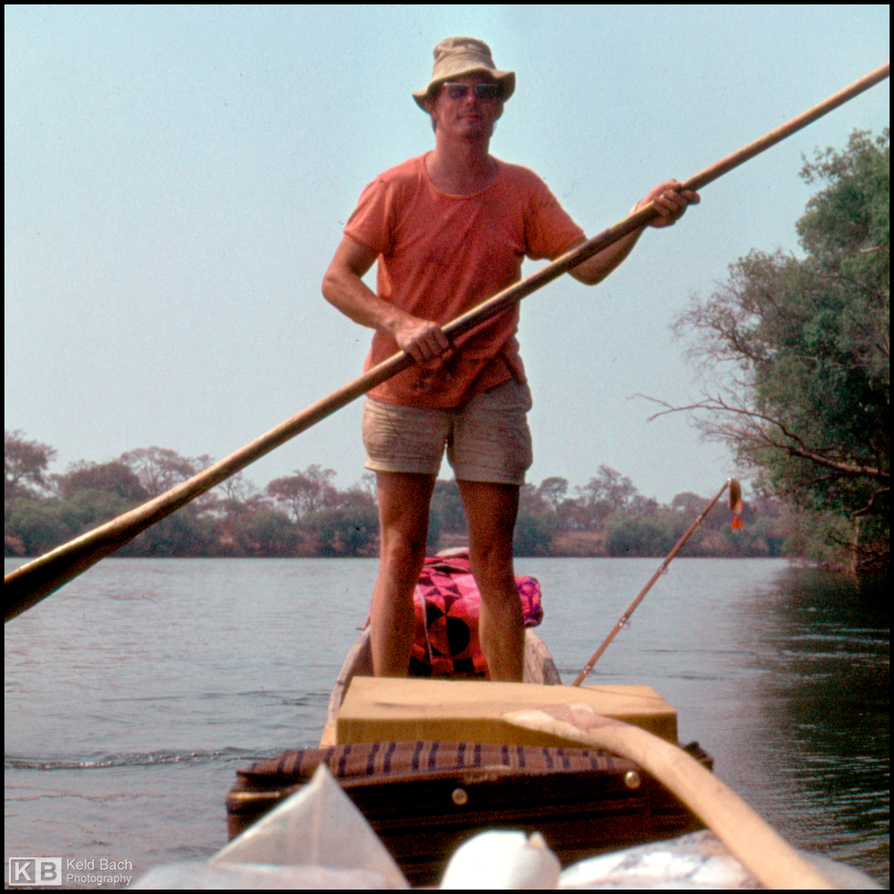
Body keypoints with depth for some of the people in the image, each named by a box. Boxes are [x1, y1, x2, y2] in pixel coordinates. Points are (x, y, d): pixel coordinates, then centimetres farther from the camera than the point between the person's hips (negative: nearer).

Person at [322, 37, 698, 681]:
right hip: (405, 391, -2)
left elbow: (588, 266, -1)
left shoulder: (523, 192, 4)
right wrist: (398, 323, -22)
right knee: (401, 555, -3)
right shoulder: (396, 190, -4)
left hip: (491, 390, 2)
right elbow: (336, 280, -6)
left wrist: (641, 220, -18)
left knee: (495, 561, 2)